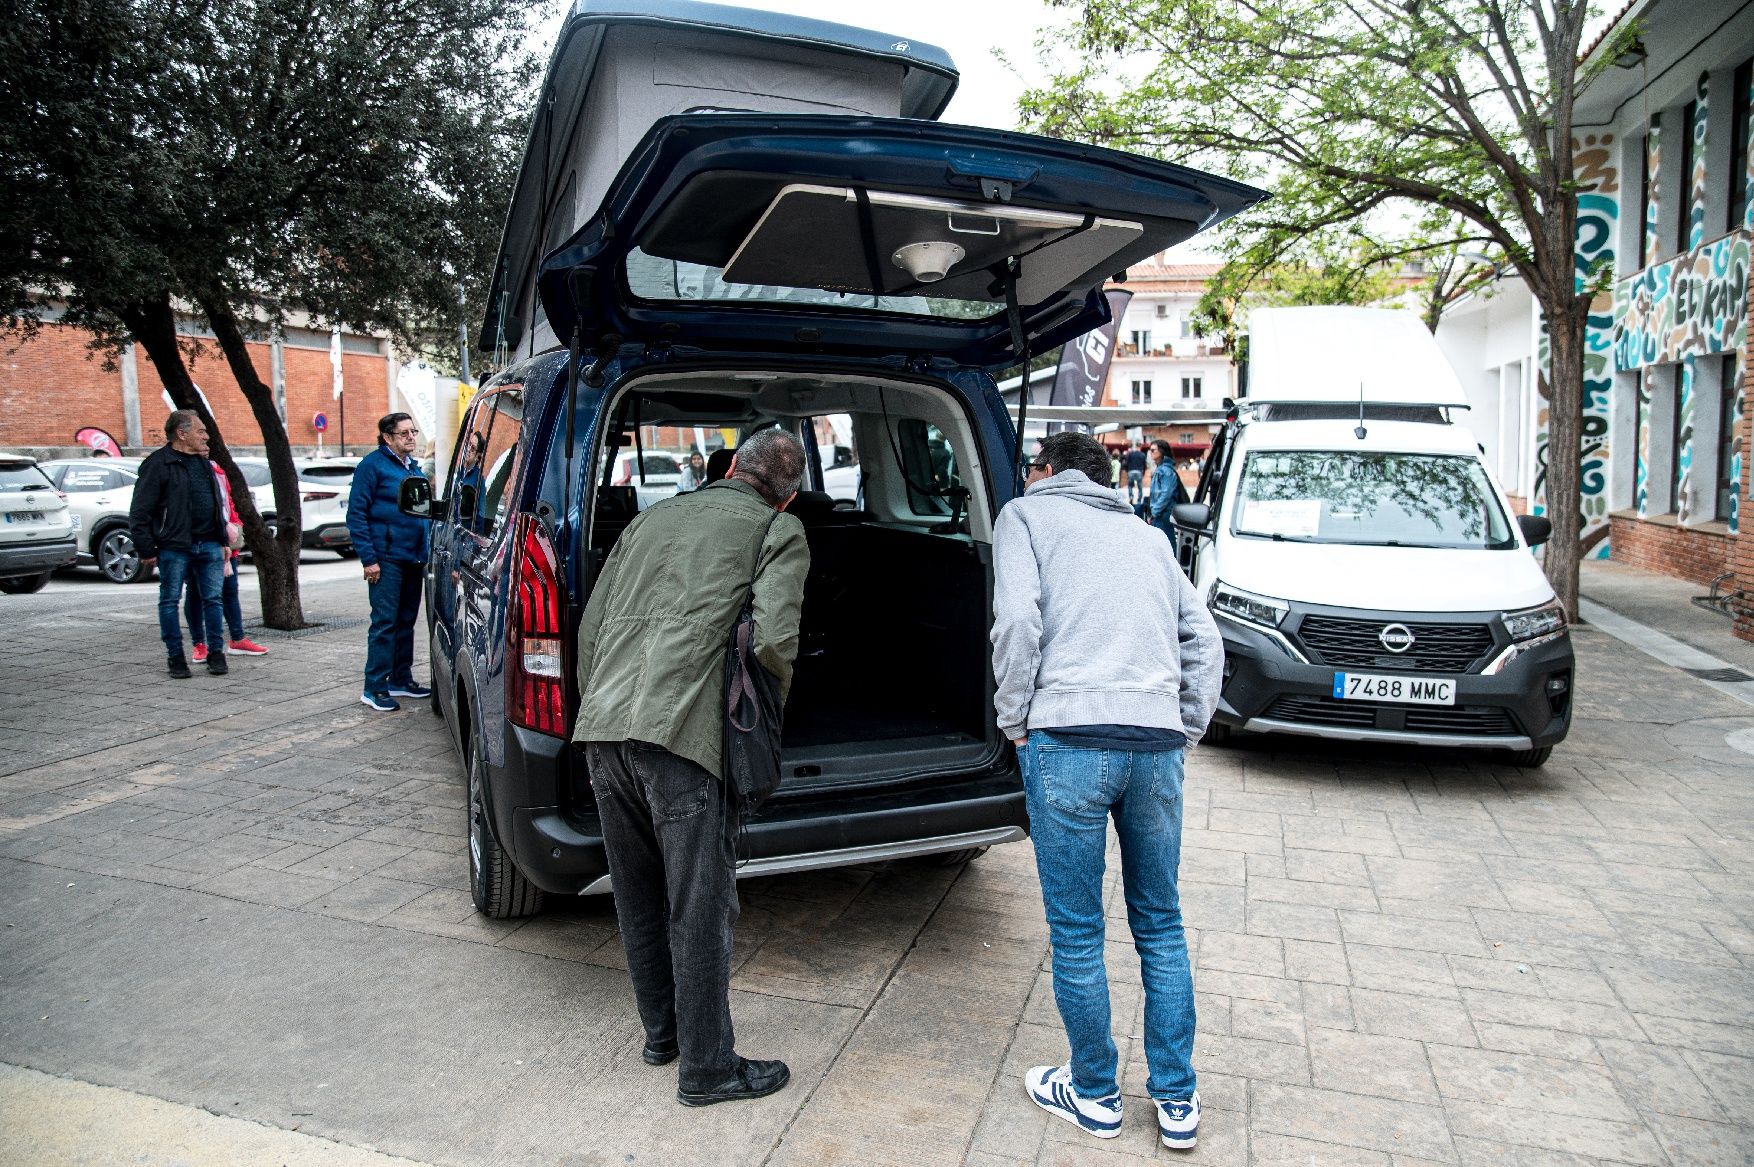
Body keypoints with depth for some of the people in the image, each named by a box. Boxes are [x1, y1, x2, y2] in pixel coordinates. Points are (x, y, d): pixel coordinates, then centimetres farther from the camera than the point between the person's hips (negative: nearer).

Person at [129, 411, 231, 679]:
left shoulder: (203, 462, 15)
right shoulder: (158, 464, -7)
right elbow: (140, 511, -9)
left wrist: (222, 540, 19)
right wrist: (146, 550, -11)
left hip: (209, 546, 6)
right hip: (174, 547, -6)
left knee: (212, 599, 6)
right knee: (170, 601, 4)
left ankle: (216, 653, 14)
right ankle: (175, 656, 12)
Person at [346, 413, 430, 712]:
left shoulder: (413, 467, 16)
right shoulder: (373, 465, -7)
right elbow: (356, 514, -10)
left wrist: (426, 553, 16)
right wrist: (368, 558, -16)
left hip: (414, 558, 7)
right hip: (387, 558, -7)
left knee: (406, 621, 13)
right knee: (384, 622, -6)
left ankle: (401, 679, 23)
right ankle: (374, 688, -1)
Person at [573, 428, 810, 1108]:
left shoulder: (655, 516, 21)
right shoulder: (779, 531, 6)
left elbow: (590, 625, 19)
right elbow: (774, 640, -10)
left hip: (600, 726, 6)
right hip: (682, 733, -6)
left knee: (637, 897, 19)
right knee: (699, 907, 6)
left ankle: (660, 1032, 36)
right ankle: (706, 1068, 18)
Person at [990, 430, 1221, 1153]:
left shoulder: (1027, 511, 10)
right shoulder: (1144, 532, 25)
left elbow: (1018, 618, -7)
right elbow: (1204, 640, 17)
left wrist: (1014, 720, 2)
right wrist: (1187, 731, 17)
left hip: (1071, 738, -5)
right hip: (1158, 742, 5)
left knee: (1076, 931, 8)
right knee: (1161, 925, 17)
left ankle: (1095, 1095, 22)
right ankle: (1177, 1101, 26)